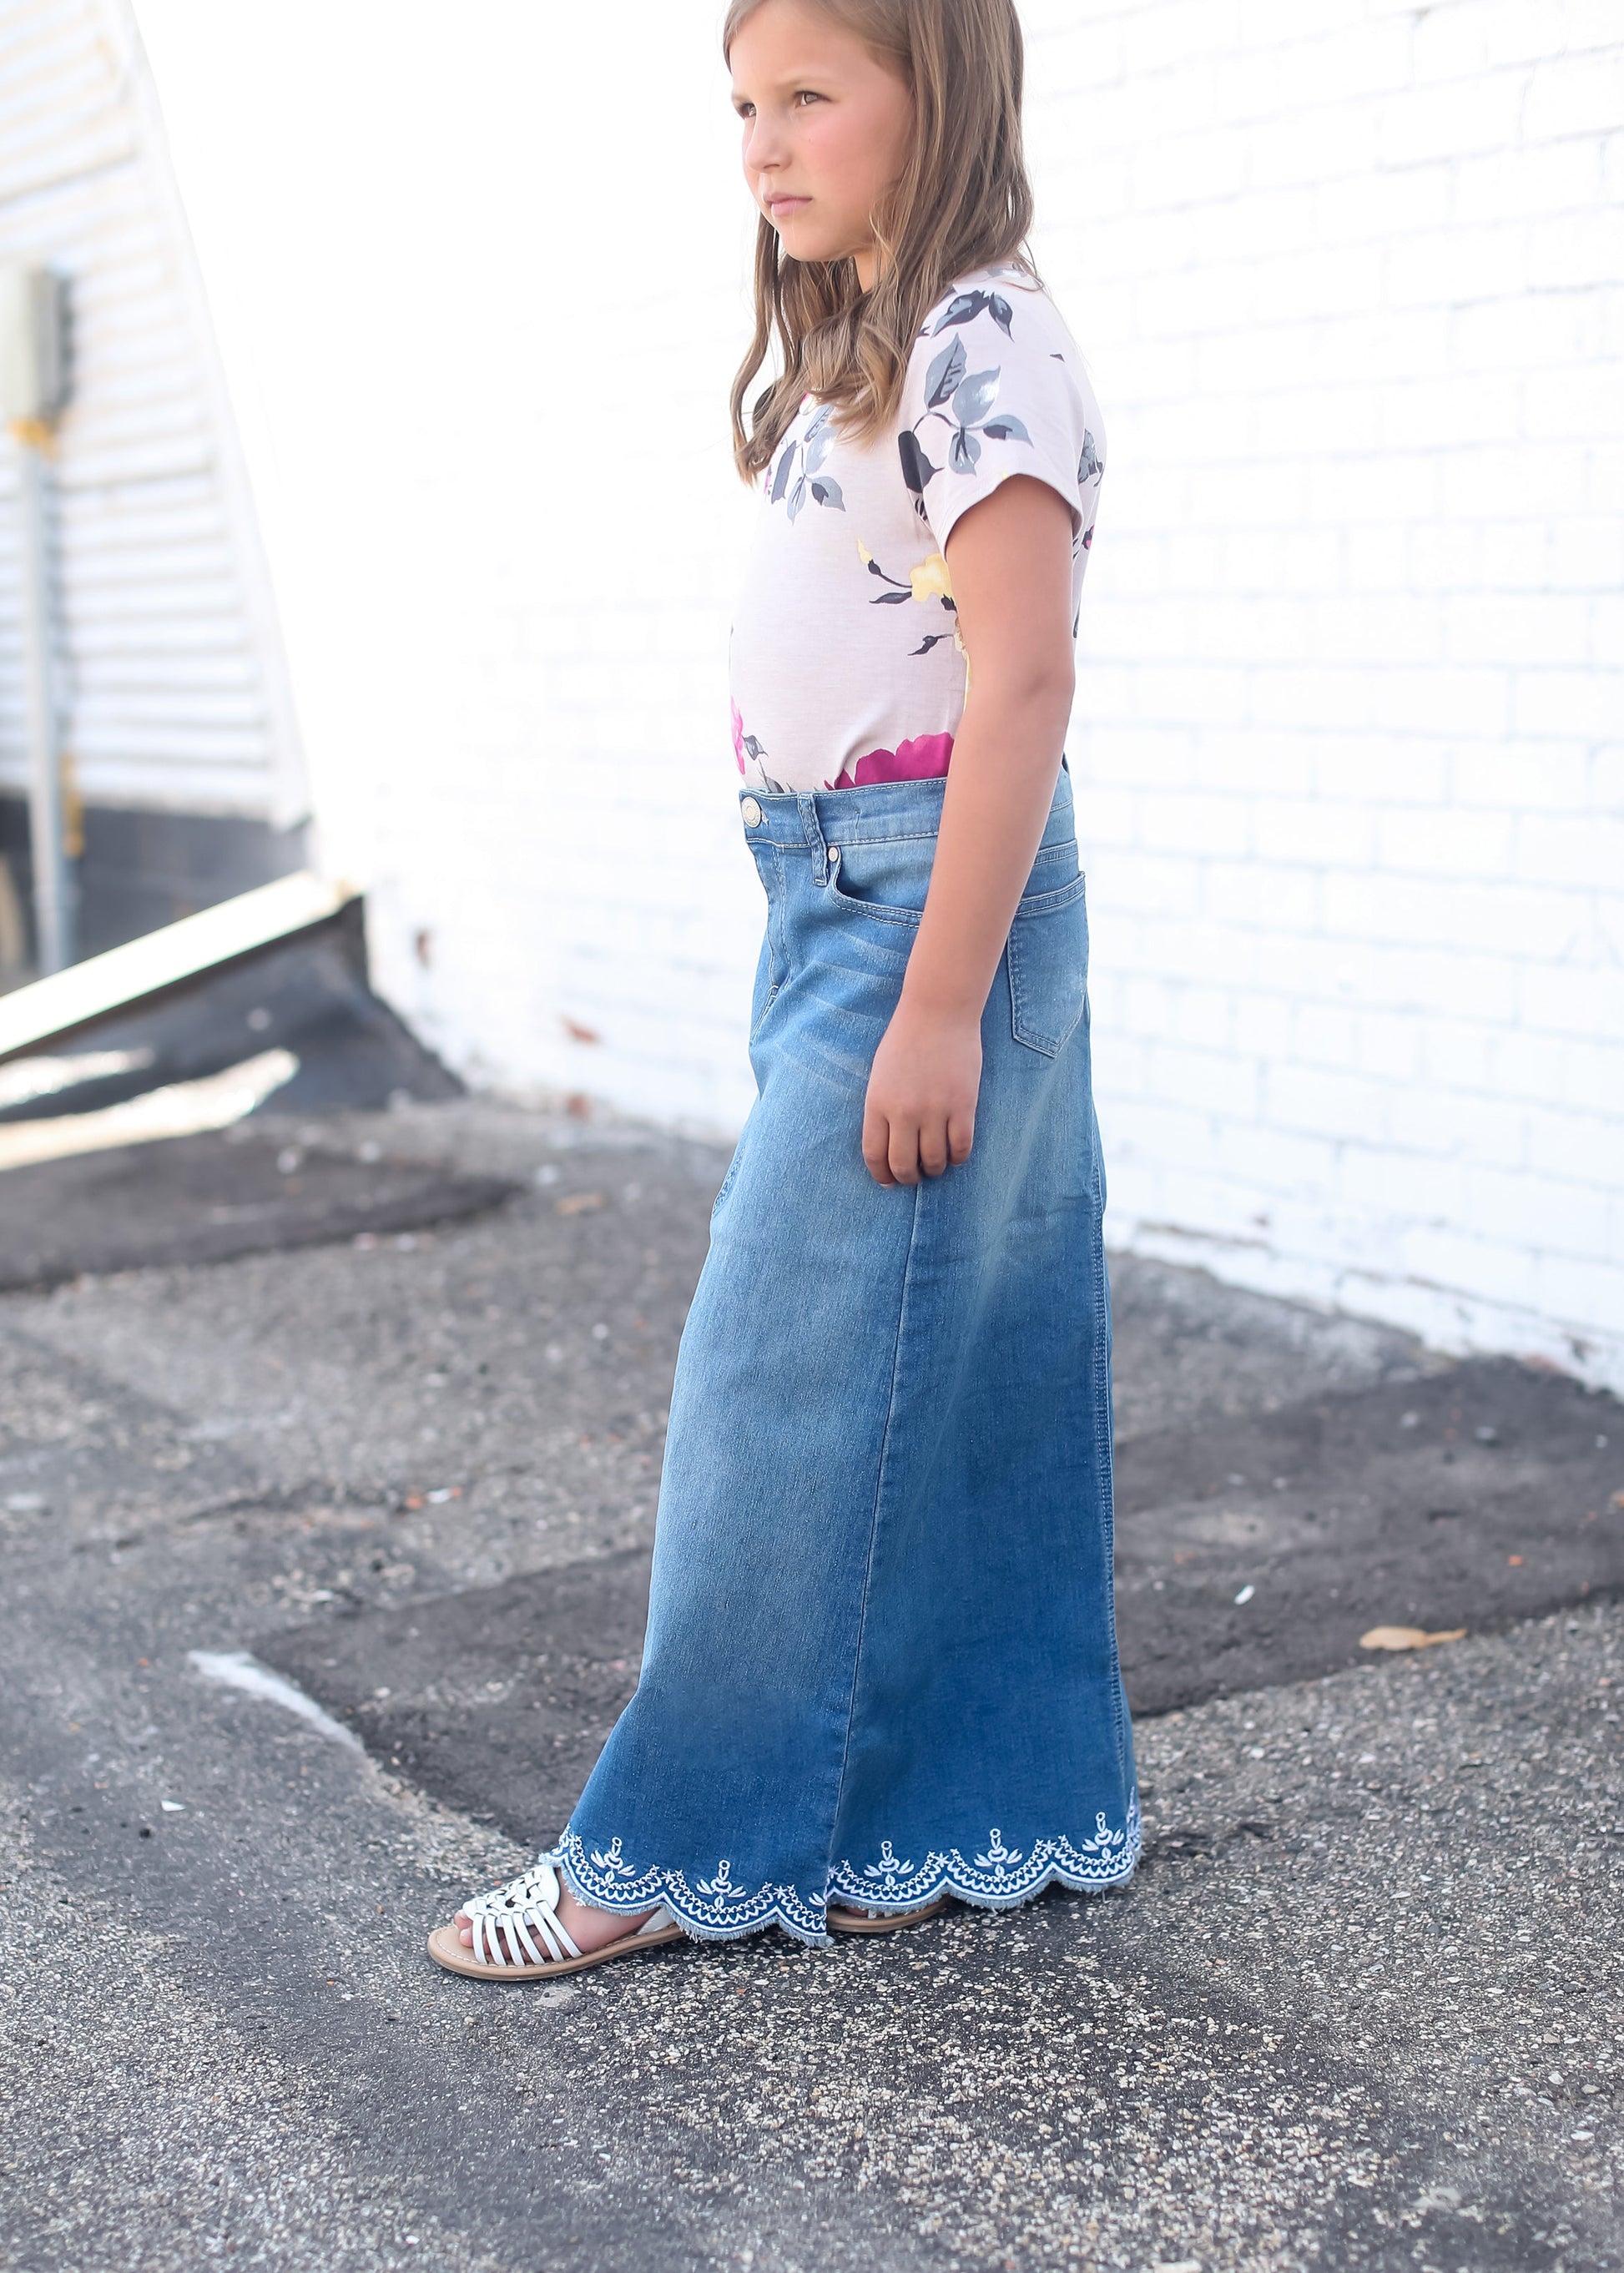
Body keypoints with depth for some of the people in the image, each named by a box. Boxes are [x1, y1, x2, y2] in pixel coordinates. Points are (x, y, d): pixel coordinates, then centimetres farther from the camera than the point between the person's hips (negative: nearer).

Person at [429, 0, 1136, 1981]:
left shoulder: (983, 348, -13)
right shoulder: (854, 355, 18)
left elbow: (1022, 683, -20)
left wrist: (938, 1002, -22)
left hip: (936, 897, -10)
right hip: (828, 899, 10)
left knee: (789, 1370, -4)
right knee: (947, 1373, 12)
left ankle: (681, 1851, 9)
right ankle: (988, 1815, 23)